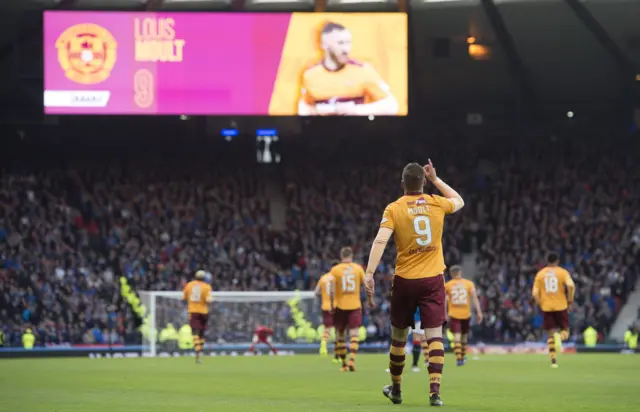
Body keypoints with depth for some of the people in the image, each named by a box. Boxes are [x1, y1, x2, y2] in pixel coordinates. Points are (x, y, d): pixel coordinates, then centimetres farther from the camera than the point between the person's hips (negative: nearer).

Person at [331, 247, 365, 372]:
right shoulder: (358, 268, 1)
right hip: (355, 305, 0)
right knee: (354, 334, -3)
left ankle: (344, 364, 14)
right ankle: (352, 360, -23)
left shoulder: (335, 269, -2)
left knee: (340, 335, 11)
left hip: (340, 306, 0)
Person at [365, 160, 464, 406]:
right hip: (433, 279, 1)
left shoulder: (393, 209, -5)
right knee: (434, 335, -3)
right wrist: (436, 179, 27)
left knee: (398, 337, 14)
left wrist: (369, 274, -21)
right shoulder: (437, 203, 1)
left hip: (405, 280, 0)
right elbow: (459, 201, 25)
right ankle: (434, 391, -16)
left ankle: (396, 389, 28)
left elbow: (380, 241, -17)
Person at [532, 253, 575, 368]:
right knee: (565, 331, 11)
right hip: (561, 306, -1)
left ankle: (553, 360, -1)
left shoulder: (540, 274, 5)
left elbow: (535, 293, -1)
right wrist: (570, 300, -5)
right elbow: (571, 285, -17)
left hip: (546, 307, 1)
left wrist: (540, 304, 15)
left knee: (550, 335, 9)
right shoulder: (562, 272, 0)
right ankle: (560, 337, -26)